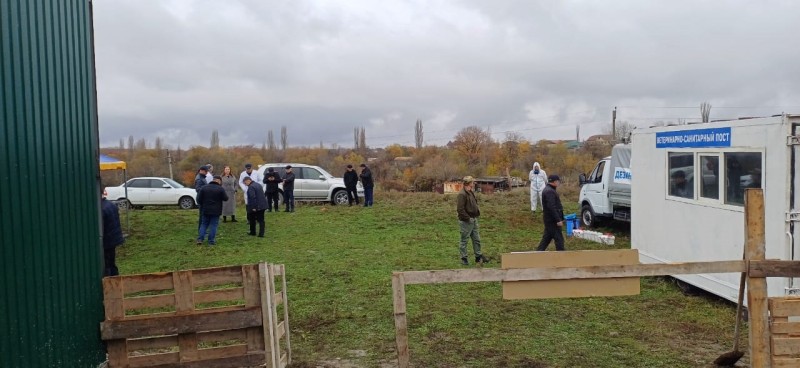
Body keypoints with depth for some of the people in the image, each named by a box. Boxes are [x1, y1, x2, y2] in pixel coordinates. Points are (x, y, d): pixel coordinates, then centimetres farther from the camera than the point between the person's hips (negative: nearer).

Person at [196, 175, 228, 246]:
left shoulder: (204, 188, 0)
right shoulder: (220, 189, -11)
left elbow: (199, 199, -1)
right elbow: (225, 198, -4)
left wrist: (203, 205, 15)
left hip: (205, 210, 3)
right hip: (216, 211, -3)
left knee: (204, 224, 14)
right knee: (213, 225, 4)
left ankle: (200, 239, 5)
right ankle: (211, 241, 3)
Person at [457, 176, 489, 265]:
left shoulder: (471, 192, 13)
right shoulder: (462, 194, -18)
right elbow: (460, 209, -23)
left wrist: (477, 214, 11)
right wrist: (468, 218, -20)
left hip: (474, 220, 10)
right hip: (466, 221, -10)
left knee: (477, 239, 15)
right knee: (464, 240, 2)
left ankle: (478, 256, 25)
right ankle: (463, 258, 10)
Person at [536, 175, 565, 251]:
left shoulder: (547, 190, 15)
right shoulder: (550, 191, -20)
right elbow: (551, 207, -26)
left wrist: (560, 218, 26)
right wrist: (558, 220, -25)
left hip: (549, 219, 11)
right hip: (552, 220, -11)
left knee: (547, 237, 16)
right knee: (559, 238, -4)